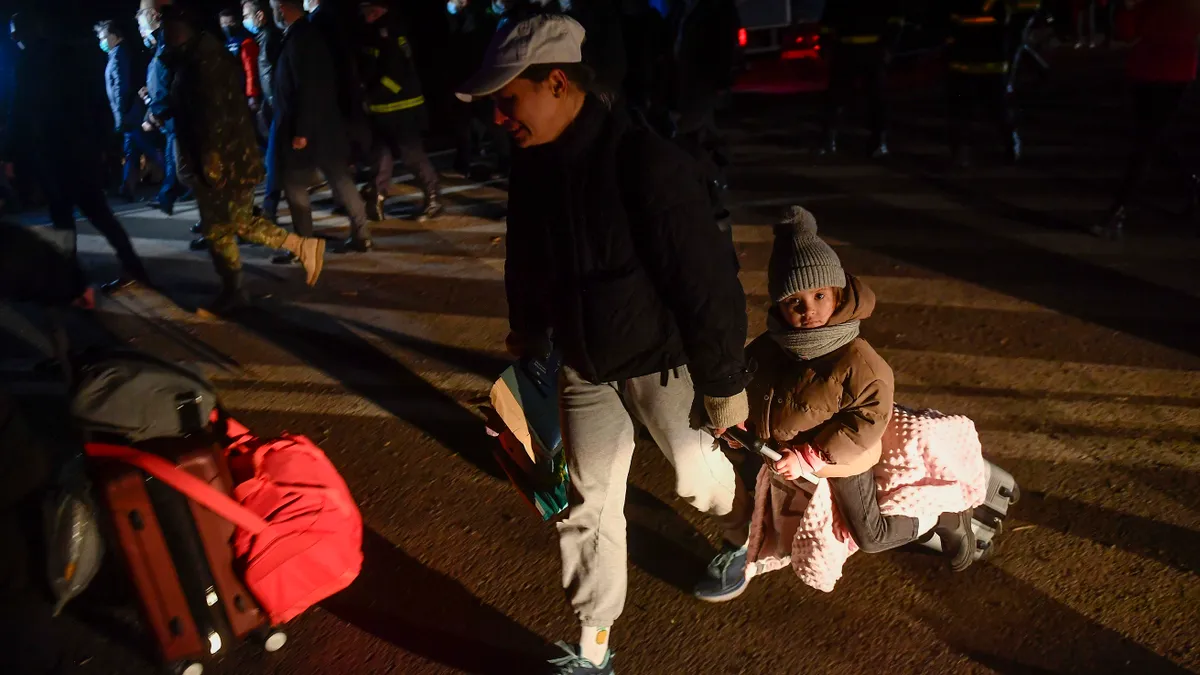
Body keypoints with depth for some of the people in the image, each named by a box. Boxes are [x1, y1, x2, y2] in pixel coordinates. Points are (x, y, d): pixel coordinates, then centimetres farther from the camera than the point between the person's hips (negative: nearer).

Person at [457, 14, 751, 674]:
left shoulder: (645, 163, -28)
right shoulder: (532, 168, -4)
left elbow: (707, 281, -24)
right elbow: (526, 270, 12)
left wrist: (725, 383, -18)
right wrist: (528, 344, 22)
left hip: (663, 361, -5)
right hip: (585, 367, 6)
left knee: (696, 476, 14)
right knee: (590, 502, 9)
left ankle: (750, 521, 52)